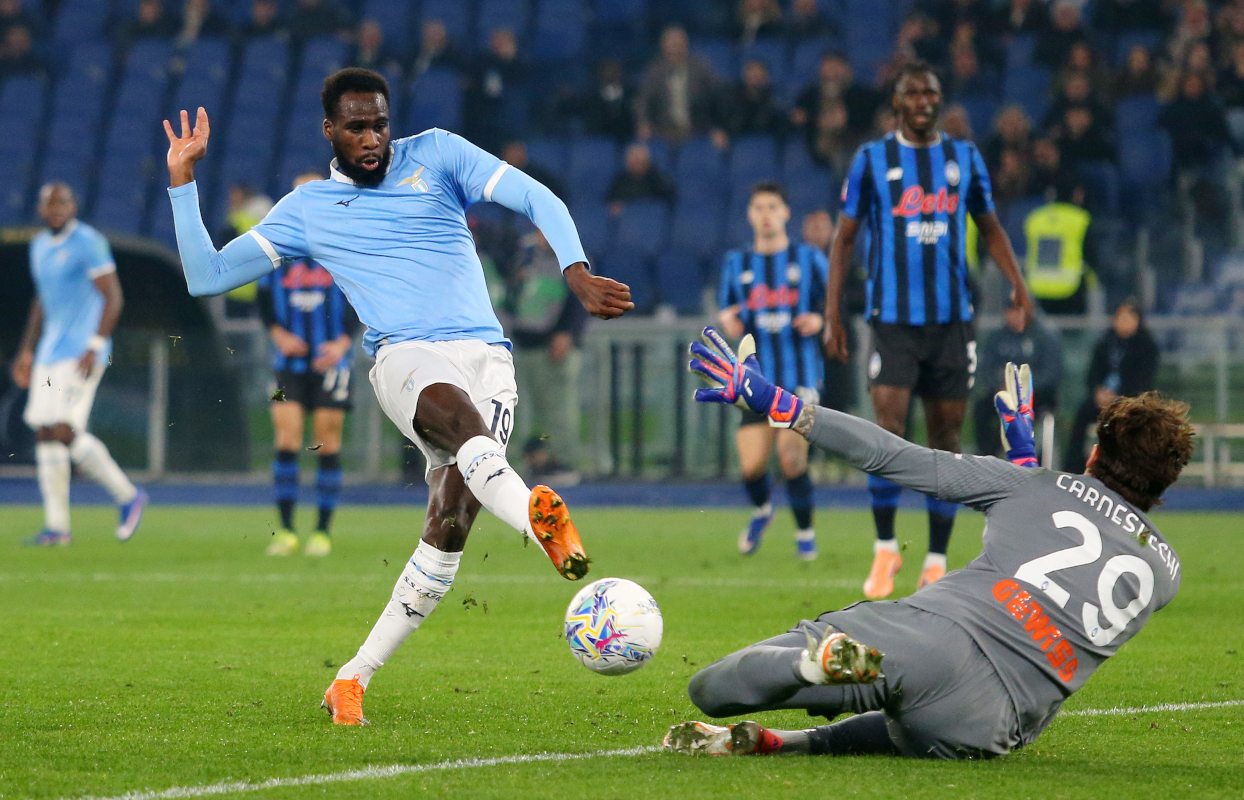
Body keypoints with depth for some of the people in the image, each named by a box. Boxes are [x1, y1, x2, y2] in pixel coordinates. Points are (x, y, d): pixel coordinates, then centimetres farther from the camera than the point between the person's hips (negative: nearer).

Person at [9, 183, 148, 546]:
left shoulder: (88, 242, -10)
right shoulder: (40, 246, 15)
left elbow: (113, 296, -13)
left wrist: (95, 347, -21)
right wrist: (26, 351, 23)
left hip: (82, 352, -8)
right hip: (50, 351, 8)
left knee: (63, 430, -16)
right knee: (44, 433, 3)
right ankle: (56, 526, 8)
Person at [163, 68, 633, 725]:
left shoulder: (436, 154, 15)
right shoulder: (307, 209, 18)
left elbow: (537, 200, 7)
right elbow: (206, 277, 19)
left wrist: (577, 273, -10)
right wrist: (182, 181, 11)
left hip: (487, 357, 1)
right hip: (405, 355, -1)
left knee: (450, 523, -15)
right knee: (454, 407, -39)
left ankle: (355, 677, -5)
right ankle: (535, 513, -69)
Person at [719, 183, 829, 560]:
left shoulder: (809, 259, 3)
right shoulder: (736, 264, 10)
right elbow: (726, 311, 18)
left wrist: (820, 320, -14)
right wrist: (727, 321, -6)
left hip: (801, 377, -2)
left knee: (792, 458, -16)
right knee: (751, 466, -7)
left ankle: (805, 533, 7)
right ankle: (761, 511, 28)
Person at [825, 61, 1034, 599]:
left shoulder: (965, 158, 9)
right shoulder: (871, 160, 3)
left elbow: (989, 227, 19)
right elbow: (845, 237, 6)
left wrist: (1016, 282, 4)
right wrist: (832, 313, 0)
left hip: (952, 321, 2)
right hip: (892, 319, -2)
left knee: (946, 438, 4)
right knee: (889, 431, -15)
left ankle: (936, 563, 10)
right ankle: (885, 547, 1)